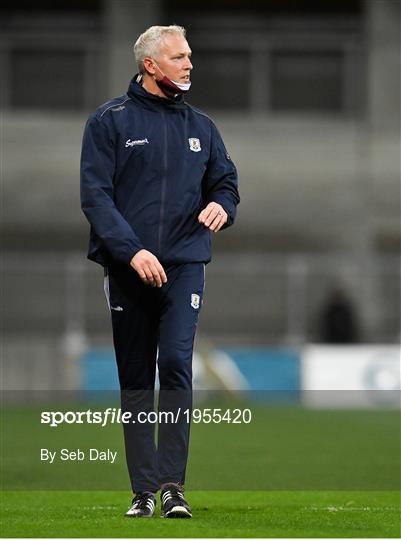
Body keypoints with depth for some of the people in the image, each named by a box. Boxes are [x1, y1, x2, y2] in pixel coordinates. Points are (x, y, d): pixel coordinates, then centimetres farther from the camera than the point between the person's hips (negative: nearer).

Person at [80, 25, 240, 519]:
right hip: (128, 268, -1)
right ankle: (143, 490, 9)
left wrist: (221, 205, -6)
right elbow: (95, 194, -6)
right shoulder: (110, 121, 1)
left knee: (176, 365, -14)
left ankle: (172, 485, -15)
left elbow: (225, 180, 20)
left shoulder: (200, 126, 13)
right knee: (135, 379, 4)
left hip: (184, 264, 1)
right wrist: (133, 250, -17)